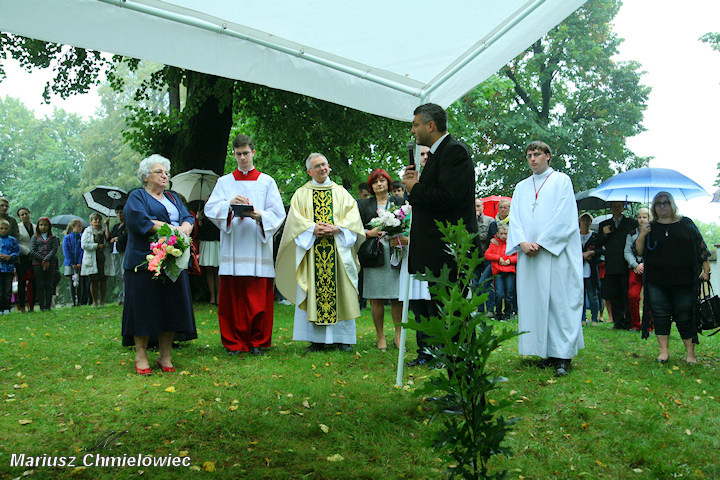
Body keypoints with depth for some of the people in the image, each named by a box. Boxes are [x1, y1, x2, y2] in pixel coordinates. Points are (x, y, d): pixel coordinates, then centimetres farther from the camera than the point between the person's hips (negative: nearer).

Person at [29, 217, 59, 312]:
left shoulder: (53, 238, 11)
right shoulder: (34, 237, 11)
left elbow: (54, 250, -1)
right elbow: (32, 251, 1)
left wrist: (46, 260, -13)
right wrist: (42, 259, -9)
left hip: (50, 264, 0)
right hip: (37, 264, 0)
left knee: (49, 285, -1)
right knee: (40, 285, -2)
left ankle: (48, 306, 2)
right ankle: (42, 306, 0)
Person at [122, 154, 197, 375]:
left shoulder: (173, 197, 23)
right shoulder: (137, 197, 4)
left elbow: (188, 218, 11)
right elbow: (141, 221, -13)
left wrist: (184, 228, -12)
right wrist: (172, 228, -12)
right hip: (145, 260, -5)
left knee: (171, 307, 2)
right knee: (144, 307, -4)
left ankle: (165, 356, 9)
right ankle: (141, 356, 5)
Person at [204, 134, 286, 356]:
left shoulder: (267, 182, 11)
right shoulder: (224, 182, 14)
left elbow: (277, 214, 3)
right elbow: (210, 209, 1)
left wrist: (260, 216, -17)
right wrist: (229, 203, -17)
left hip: (258, 248, -1)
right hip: (232, 249, 1)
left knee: (259, 298, -1)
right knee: (232, 297, 0)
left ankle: (258, 342, 9)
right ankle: (234, 343, 9)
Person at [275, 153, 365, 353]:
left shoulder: (341, 192, 15)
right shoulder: (301, 194, 12)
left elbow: (353, 215, 5)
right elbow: (295, 219, 2)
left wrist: (337, 227, -12)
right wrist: (313, 228, -14)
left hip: (338, 249, 1)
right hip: (311, 249, 0)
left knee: (340, 291, -3)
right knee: (313, 292, -4)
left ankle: (342, 338, 2)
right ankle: (316, 339, 0)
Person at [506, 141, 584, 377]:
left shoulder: (561, 180, 5)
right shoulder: (522, 187, 19)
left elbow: (564, 216, -5)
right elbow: (515, 218, 11)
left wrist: (541, 243, -12)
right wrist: (522, 242, -8)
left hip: (556, 252, -5)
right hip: (529, 254, 5)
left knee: (560, 301, -8)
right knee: (535, 302, 1)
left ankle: (563, 356, -7)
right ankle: (548, 353, 6)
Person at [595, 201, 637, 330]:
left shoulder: (632, 223, 9)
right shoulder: (603, 225, 17)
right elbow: (599, 244, 13)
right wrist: (604, 234, -6)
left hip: (627, 265, -3)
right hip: (611, 266, 3)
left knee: (628, 294, -4)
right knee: (614, 296, 3)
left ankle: (629, 322, 2)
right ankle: (618, 322, 9)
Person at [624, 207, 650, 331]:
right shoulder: (632, 235, 12)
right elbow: (627, 252, 9)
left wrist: (645, 265, -7)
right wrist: (636, 265, -5)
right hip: (635, 269, 2)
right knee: (632, 295, -9)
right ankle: (635, 325, 4)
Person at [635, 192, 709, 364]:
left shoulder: (686, 223, 7)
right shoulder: (650, 227, 8)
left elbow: (700, 247, 9)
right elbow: (639, 252, 4)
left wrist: (706, 269, 3)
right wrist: (642, 235, -13)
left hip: (683, 280, -1)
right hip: (657, 282, 1)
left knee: (685, 316, 2)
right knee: (660, 314, 1)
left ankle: (690, 352, 10)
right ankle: (664, 350, 8)